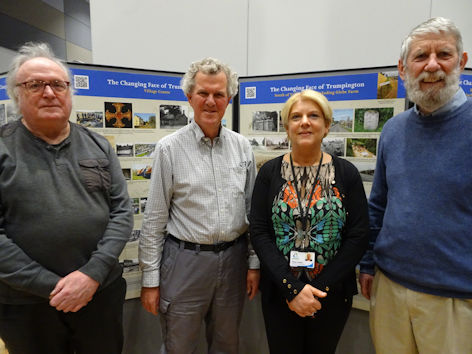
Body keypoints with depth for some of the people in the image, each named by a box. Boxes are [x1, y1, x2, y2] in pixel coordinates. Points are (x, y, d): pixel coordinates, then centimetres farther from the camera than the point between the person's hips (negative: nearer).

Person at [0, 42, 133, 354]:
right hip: (26, 304, -2)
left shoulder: (98, 146, 3)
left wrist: (92, 273, -13)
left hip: (101, 291, 3)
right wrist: (50, 286, -14)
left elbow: (122, 212, -2)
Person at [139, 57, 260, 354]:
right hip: (185, 259, -3)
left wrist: (254, 263, 6)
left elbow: (253, 209, 7)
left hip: (233, 259, 3)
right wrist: (150, 279, -4)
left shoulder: (242, 146, 2)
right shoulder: (170, 148, -7)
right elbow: (154, 220, -5)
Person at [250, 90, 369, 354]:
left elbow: (359, 236, -6)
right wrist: (292, 288, -15)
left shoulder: (346, 173, -4)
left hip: (332, 294, 0)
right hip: (279, 293, 0)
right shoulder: (270, 172, -3)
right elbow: (258, 232, -7)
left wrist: (321, 288, -12)